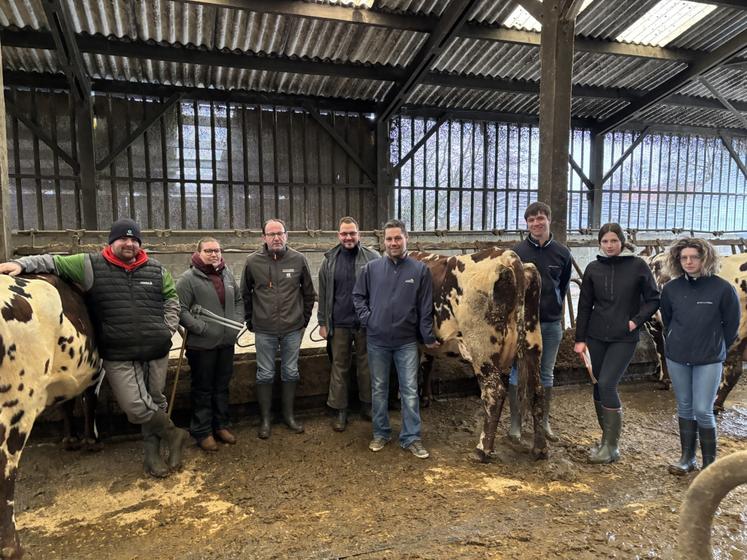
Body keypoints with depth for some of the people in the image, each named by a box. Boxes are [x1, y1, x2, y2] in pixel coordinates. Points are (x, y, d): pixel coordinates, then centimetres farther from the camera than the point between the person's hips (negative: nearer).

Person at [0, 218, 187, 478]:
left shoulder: (156, 269, 6)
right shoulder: (92, 265, -1)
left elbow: (171, 298, 16)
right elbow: (55, 261, 1)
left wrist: (168, 328, 7)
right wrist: (22, 264, -15)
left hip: (157, 351, 2)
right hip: (118, 356, -2)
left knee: (155, 401, 12)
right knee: (136, 407, -8)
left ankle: (152, 453, 30)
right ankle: (173, 434, 18)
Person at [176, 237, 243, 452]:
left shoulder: (227, 275, 10)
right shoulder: (189, 278, -10)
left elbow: (239, 300, 19)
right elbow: (180, 310, -14)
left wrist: (237, 320, 5)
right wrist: (201, 327, -19)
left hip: (227, 342, 6)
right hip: (202, 344, -6)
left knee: (222, 386, 17)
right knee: (203, 389, 6)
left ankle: (221, 425, 31)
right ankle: (202, 432, 18)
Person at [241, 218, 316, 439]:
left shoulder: (298, 259, -4)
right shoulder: (253, 261, -4)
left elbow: (309, 293, 6)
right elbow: (245, 294, 6)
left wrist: (304, 319, 6)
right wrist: (250, 321, 5)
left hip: (293, 329, 1)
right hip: (264, 330, -1)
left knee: (291, 373, 13)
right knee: (265, 375, 9)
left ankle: (288, 415, 29)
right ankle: (265, 419, 24)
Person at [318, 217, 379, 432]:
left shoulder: (373, 258, -2)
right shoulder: (329, 261, 4)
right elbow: (323, 294, 7)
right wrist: (322, 322, 5)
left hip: (366, 323, -1)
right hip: (339, 324, 1)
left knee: (367, 365, 10)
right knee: (339, 367, 8)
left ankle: (368, 405, 28)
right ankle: (340, 411, 20)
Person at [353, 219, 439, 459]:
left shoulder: (420, 270, -3)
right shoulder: (372, 268, 0)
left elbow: (426, 308, -2)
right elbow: (358, 295, 11)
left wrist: (428, 337, -3)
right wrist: (366, 318, -1)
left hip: (407, 341, -1)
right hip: (377, 340, 2)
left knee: (410, 390, 3)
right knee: (378, 390, 13)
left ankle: (412, 437, 16)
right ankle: (381, 433, 28)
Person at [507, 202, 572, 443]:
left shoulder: (562, 253, 1)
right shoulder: (517, 251, -7)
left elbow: (563, 286, 13)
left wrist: (555, 308, 11)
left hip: (552, 323, 3)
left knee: (546, 374, 14)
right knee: (518, 373, 4)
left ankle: (544, 421, 28)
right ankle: (515, 422, 16)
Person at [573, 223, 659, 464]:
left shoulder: (637, 266, -3)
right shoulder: (593, 268, 4)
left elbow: (653, 299, 3)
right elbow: (585, 306, 7)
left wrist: (636, 320, -11)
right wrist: (580, 338, 3)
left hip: (624, 338, -3)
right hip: (595, 336, 4)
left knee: (607, 384, -12)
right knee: (598, 387, 6)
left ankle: (612, 447, 0)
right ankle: (607, 439, 22)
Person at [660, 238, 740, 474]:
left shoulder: (722, 288, -11)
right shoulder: (671, 288, -3)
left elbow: (731, 324, 1)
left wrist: (716, 348, 8)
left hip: (709, 360, -3)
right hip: (677, 358, 3)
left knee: (703, 410, -3)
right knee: (684, 408, 12)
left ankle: (709, 461, 16)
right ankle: (687, 457, 25)